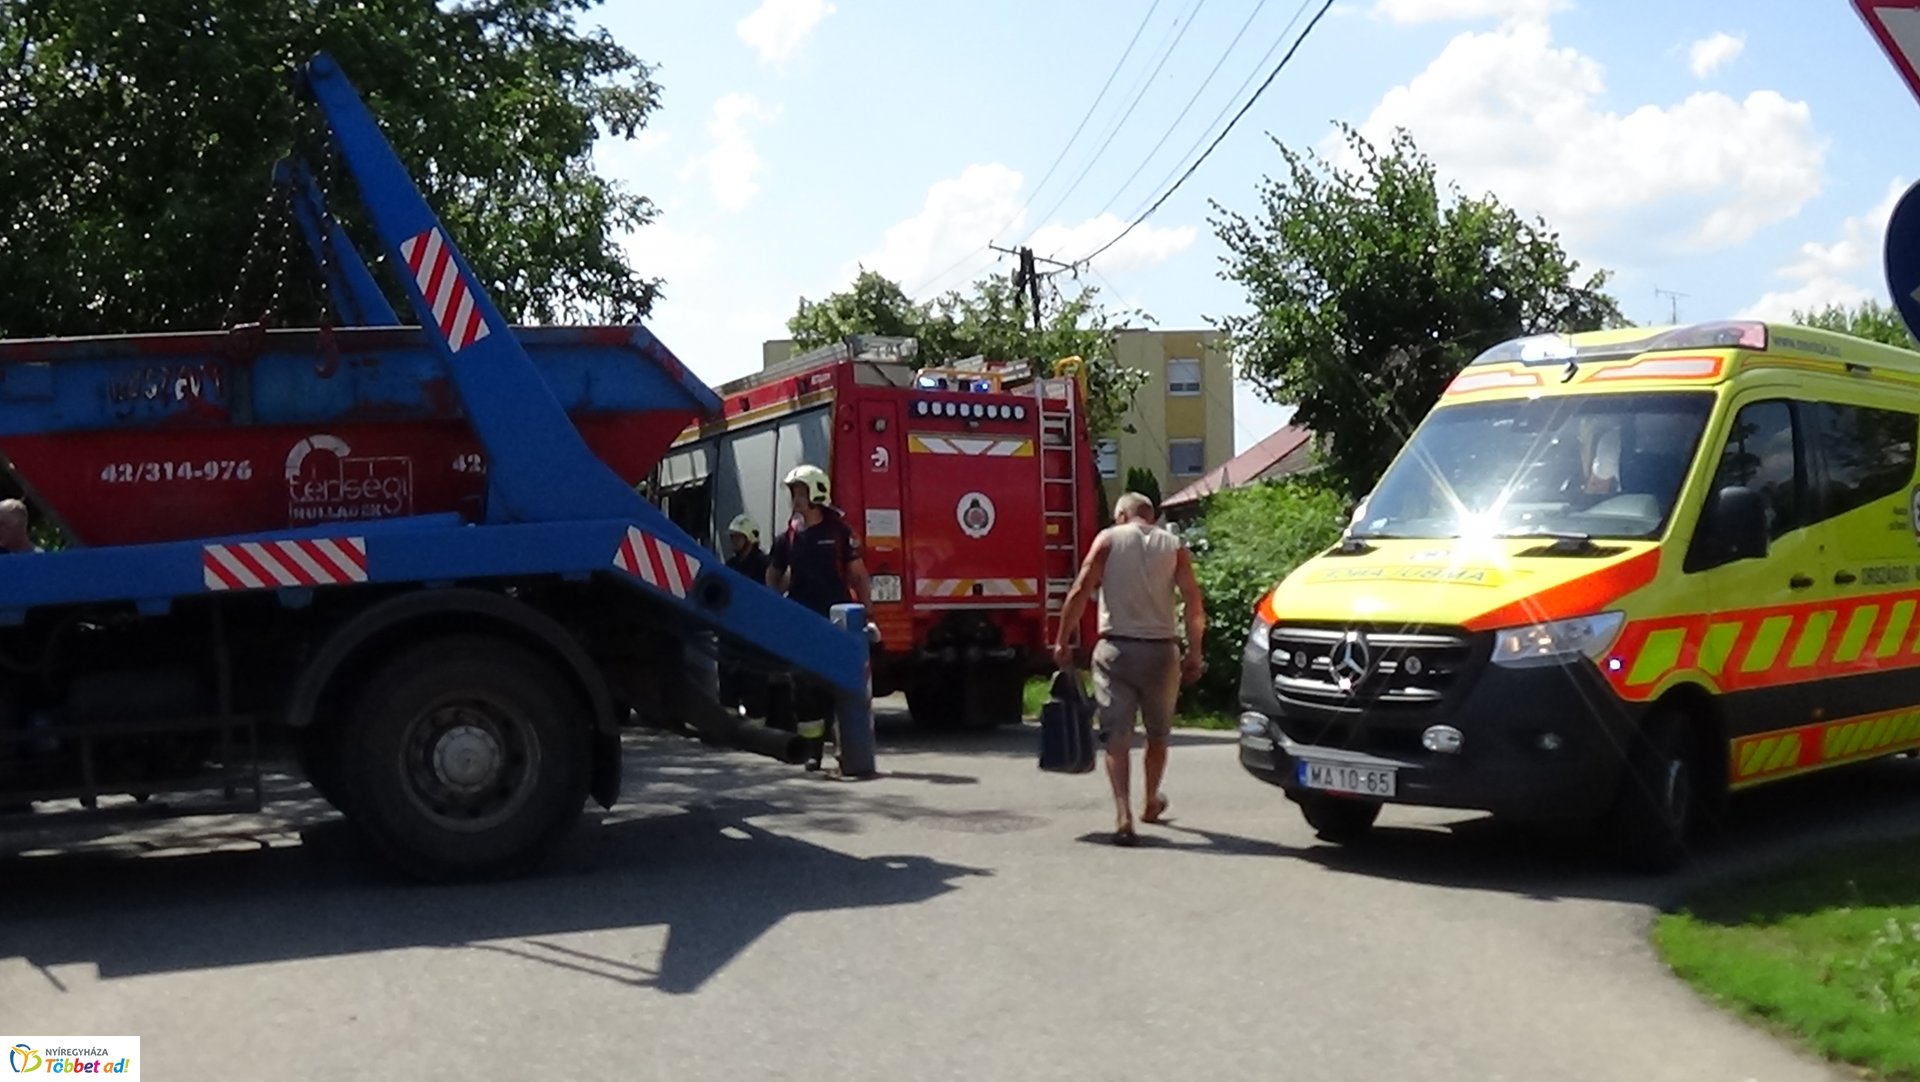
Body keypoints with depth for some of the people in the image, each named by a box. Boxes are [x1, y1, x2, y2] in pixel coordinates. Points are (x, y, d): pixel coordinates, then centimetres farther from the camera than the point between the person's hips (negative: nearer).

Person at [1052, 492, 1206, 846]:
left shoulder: (1108, 539, 3)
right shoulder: (1173, 546, 8)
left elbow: (1080, 591, -6)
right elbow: (1195, 604, 0)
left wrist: (1062, 641, -1)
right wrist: (1194, 654, 6)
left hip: (1115, 649, -2)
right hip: (1161, 650, 2)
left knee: (1117, 735, -2)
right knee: (1158, 733, 20)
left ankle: (1123, 816, -13)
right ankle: (1151, 803, 37)